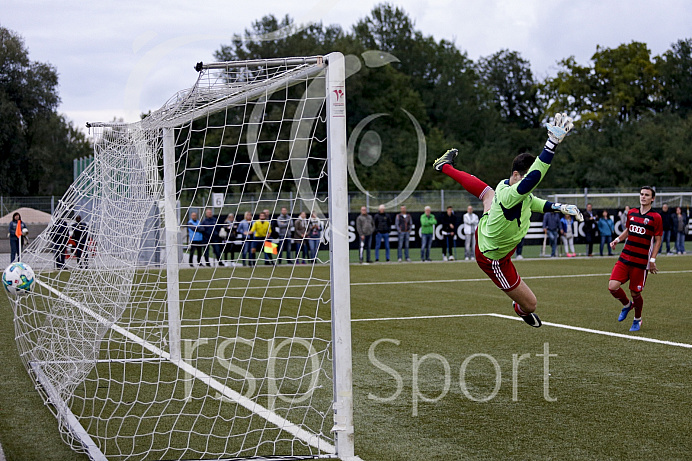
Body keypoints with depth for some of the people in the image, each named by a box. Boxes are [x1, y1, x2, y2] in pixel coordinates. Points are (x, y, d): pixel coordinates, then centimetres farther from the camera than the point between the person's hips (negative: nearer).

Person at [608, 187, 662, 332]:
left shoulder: (655, 217, -4)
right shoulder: (632, 213, 10)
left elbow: (658, 240, -2)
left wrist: (652, 260, -9)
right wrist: (617, 239, 7)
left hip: (641, 262, -4)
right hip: (625, 258, 4)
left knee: (635, 293, 1)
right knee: (613, 286, -11)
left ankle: (637, 319, 28)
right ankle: (627, 305, 20)